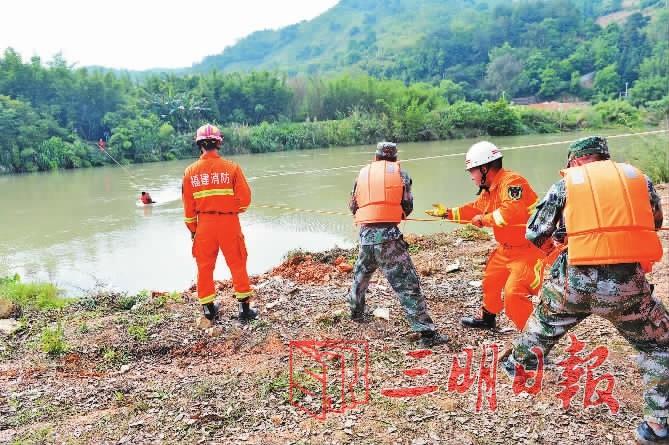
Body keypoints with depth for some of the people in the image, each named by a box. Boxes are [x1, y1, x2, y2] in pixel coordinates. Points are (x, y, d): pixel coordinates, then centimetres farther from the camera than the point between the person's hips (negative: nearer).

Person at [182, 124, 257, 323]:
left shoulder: (191, 171, 0)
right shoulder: (231, 167, -7)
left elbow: (188, 205, 4)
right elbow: (245, 198, -7)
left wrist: (192, 229, 15)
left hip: (204, 224, 2)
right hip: (229, 222, -2)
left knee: (204, 266, 14)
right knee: (238, 265, 9)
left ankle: (208, 309, 23)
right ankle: (244, 308, 14)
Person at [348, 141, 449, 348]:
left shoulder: (363, 173, 14)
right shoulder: (400, 172, 6)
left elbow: (352, 206, 20)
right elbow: (407, 207, 7)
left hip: (366, 234, 4)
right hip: (388, 234, -4)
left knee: (361, 273, 29)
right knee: (407, 283, -3)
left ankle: (356, 311, 47)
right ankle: (427, 333, -5)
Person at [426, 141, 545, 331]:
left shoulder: (511, 181, -22)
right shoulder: (488, 190, 9)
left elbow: (511, 212, -36)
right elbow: (474, 209, 24)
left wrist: (484, 220, -22)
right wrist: (447, 213, 24)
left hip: (528, 249, -10)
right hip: (506, 248, 10)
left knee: (514, 294, -17)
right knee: (490, 281, 22)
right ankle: (487, 318, 43)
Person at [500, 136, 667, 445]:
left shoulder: (564, 184, 7)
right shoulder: (638, 178, 12)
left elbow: (535, 235, 9)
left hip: (574, 280, 1)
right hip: (628, 282, 0)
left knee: (545, 323, 30)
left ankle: (516, 365, 51)